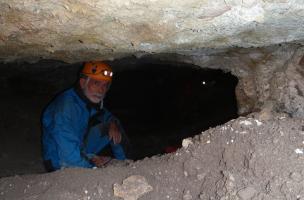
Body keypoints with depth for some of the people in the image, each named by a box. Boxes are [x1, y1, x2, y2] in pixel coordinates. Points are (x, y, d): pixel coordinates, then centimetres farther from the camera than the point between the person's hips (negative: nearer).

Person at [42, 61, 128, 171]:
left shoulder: (92, 99, -7)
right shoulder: (66, 107, -31)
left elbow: (107, 116, 14)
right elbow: (68, 155, -35)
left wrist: (113, 124, -9)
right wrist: (92, 163, -20)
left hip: (80, 149, 8)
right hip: (60, 163, -8)